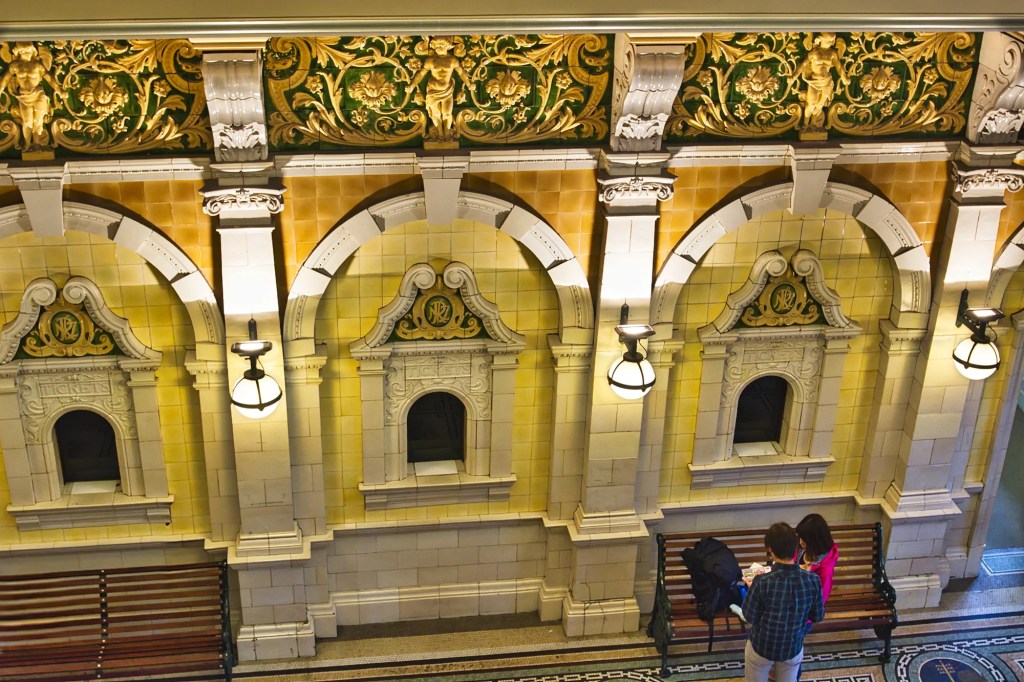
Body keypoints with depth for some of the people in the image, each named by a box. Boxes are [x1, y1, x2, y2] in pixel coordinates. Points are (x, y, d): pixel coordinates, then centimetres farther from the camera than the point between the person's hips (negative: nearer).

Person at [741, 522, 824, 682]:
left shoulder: (762, 582, -31)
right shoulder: (812, 580, -22)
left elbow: (750, 617, -15)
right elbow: (818, 616, -6)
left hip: (761, 647, -2)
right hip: (793, 648, 2)